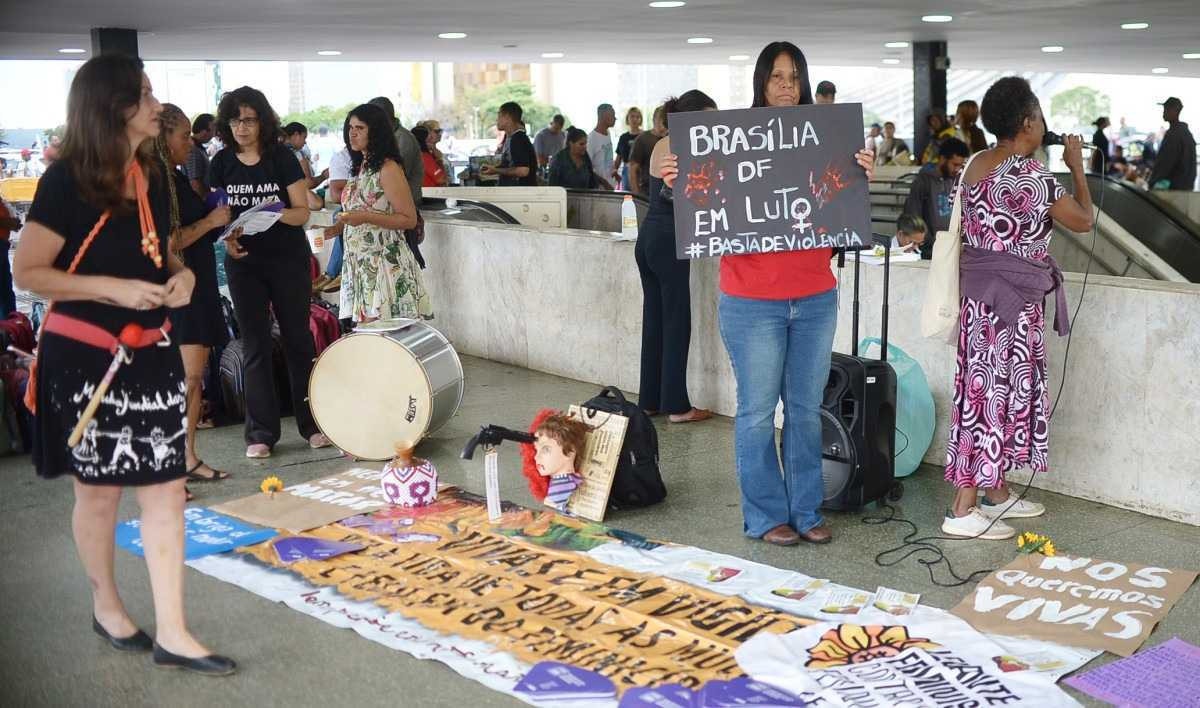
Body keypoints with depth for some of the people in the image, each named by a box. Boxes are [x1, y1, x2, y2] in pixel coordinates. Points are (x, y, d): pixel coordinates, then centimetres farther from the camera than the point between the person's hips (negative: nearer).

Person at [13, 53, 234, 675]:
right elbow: (27, 272, -13)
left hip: (151, 352, 6)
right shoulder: (67, 180, -14)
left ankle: (171, 633, 9)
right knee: (99, 488, 10)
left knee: (165, 486, 3)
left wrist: (181, 274, -1)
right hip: (85, 357, -6)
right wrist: (113, 288, -22)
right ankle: (107, 607, 33)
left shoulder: (152, 177, 6)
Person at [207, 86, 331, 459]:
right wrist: (227, 238, -11)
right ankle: (261, 433, 10)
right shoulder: (221, 163, 3)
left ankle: (313, 424, 15)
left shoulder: (282, 158, -5)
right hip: (243, 262, 2)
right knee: (255, 345, 4)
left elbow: (303, 212, -6)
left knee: (298, 339, 5)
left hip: (288, 259, -2)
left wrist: (277, 212, -26)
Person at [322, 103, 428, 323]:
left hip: (384, 263, -8)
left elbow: (409, 219, -14)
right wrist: (333, 230, 9)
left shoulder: (388, 168, -9)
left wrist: (365, 217, -21)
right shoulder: (361, 168, 15)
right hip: (359, 263, 8)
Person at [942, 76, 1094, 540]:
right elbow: (1082, 221, -7)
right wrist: (1076, 167, 6)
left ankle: (996, 492, 27)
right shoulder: (1030, 174, -17)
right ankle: (963, 510, -1)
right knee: (997, 393, -4)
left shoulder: (976, 165, 7)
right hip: (1013, 299, -9)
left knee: (989, 389, 15)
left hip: (980, 295, 9)